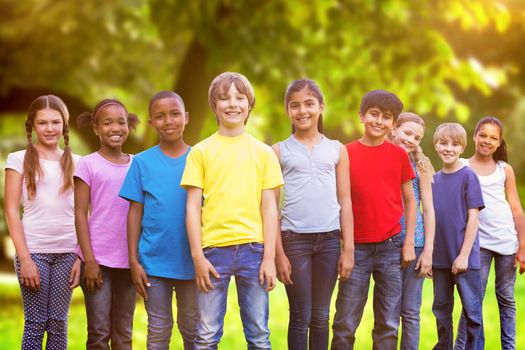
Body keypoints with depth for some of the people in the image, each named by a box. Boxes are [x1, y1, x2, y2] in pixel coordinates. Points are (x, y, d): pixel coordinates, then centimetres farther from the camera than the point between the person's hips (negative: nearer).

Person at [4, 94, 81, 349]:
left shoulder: (75, 162, 9)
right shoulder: (19, 159, 2)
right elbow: (11, 211, -2)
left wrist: (82, 257, 0)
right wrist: (24, 258, -9)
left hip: (67, 252, 2)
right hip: (34, 251, -2)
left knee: (58, 323, 5)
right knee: (35, 323, 0)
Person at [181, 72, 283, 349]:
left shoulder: (263, 152, 8)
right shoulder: (201, 151, 5)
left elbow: (269, 208, 6)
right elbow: (193, 206, 3)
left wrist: (269, 257, 0)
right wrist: (197, 256, -5)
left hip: (253, 249, 1)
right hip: (213, 250, -1)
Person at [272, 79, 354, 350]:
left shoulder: (337, 150, 9)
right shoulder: (279, 151, 4)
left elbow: (344, 201, 8)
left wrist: (348, 249, 3)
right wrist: (278, 253, -4)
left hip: (329, 238, 2)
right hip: (294, 239, -2)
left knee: (321, 317, 8)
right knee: (300, 317, 2)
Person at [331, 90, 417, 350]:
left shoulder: (399, 155, 4)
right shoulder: (346, 153, 1)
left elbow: (409, 201, 9)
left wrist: (409, 243, 1)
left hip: (390, 247, 1)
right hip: (356, 248, -1)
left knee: (388, 325, 5)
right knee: (345, 324, -1)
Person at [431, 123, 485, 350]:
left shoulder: (468, 177, -7)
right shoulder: (434, 179, 8)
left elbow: (473, 218, -9)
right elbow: (431, 218, 12)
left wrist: (464, 255, -14)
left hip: (464, 258, -5)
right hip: (440, 258, 5)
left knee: (472, 310, 0)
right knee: (441, 309, 12)